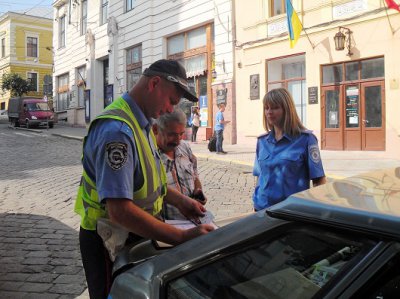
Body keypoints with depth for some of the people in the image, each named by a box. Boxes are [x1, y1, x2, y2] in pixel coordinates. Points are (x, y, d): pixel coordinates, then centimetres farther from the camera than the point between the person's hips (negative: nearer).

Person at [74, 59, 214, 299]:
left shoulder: (141, 123, 4)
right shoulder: (117, 130, -29)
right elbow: (120, 212, -36)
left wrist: (179, 200, 5)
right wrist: (183, 237, -33)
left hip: (135, 235, 9)